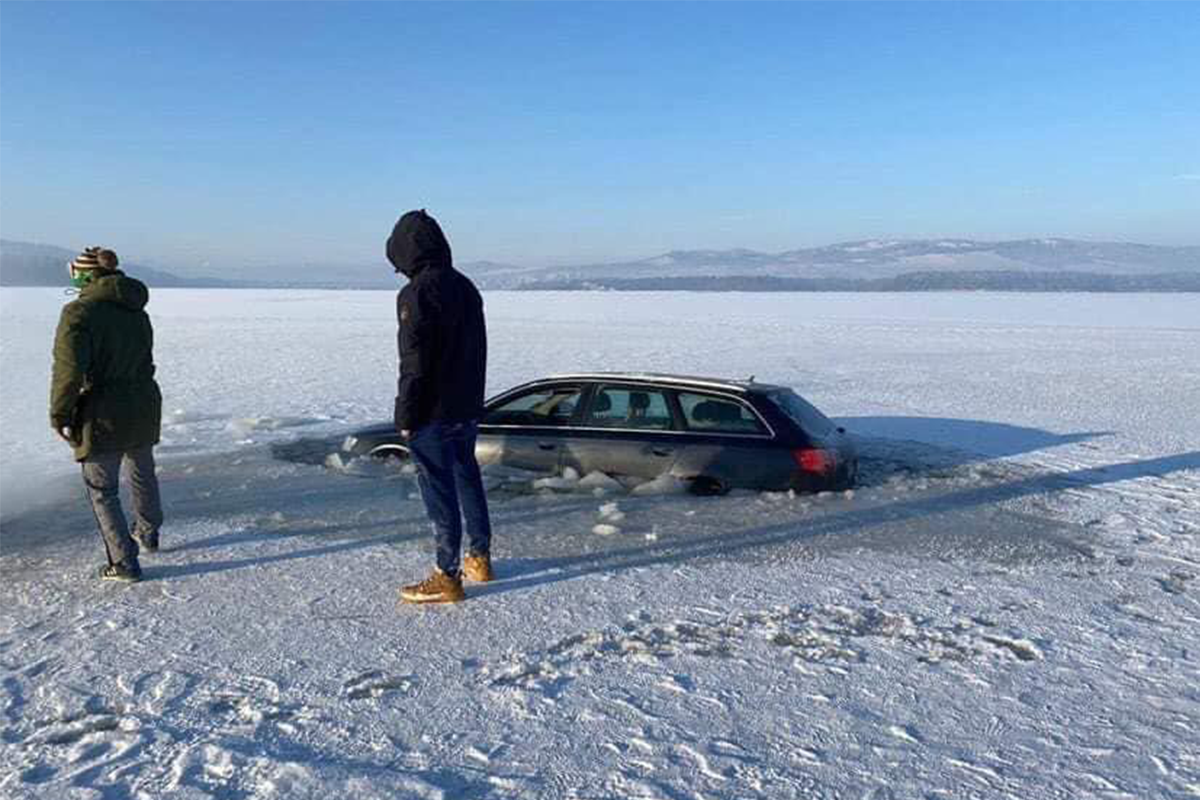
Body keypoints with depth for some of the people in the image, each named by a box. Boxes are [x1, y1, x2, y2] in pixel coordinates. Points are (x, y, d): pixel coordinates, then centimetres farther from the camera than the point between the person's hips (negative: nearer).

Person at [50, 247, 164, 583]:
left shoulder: (80, 311, -16)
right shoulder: (137, 312, 8)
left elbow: (69, 368, -24)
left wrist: (59, 415, -13)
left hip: (105, 415, -7)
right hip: (144, 407, 7)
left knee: (102, 489, 7)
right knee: (143, 473, 26)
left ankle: (125, 563, 10)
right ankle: (148, 534, 46)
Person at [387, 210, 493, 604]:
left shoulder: (416, 294, -18)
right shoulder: (466, 287, 9)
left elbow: (414, 364, -19)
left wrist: (405, 416, -13)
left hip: (432, 413, -9)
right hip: (468, 408, 9)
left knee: (439, 488, -1)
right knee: (467, 477, 19)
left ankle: (447, 577, 6)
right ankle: (479, 558, 31)